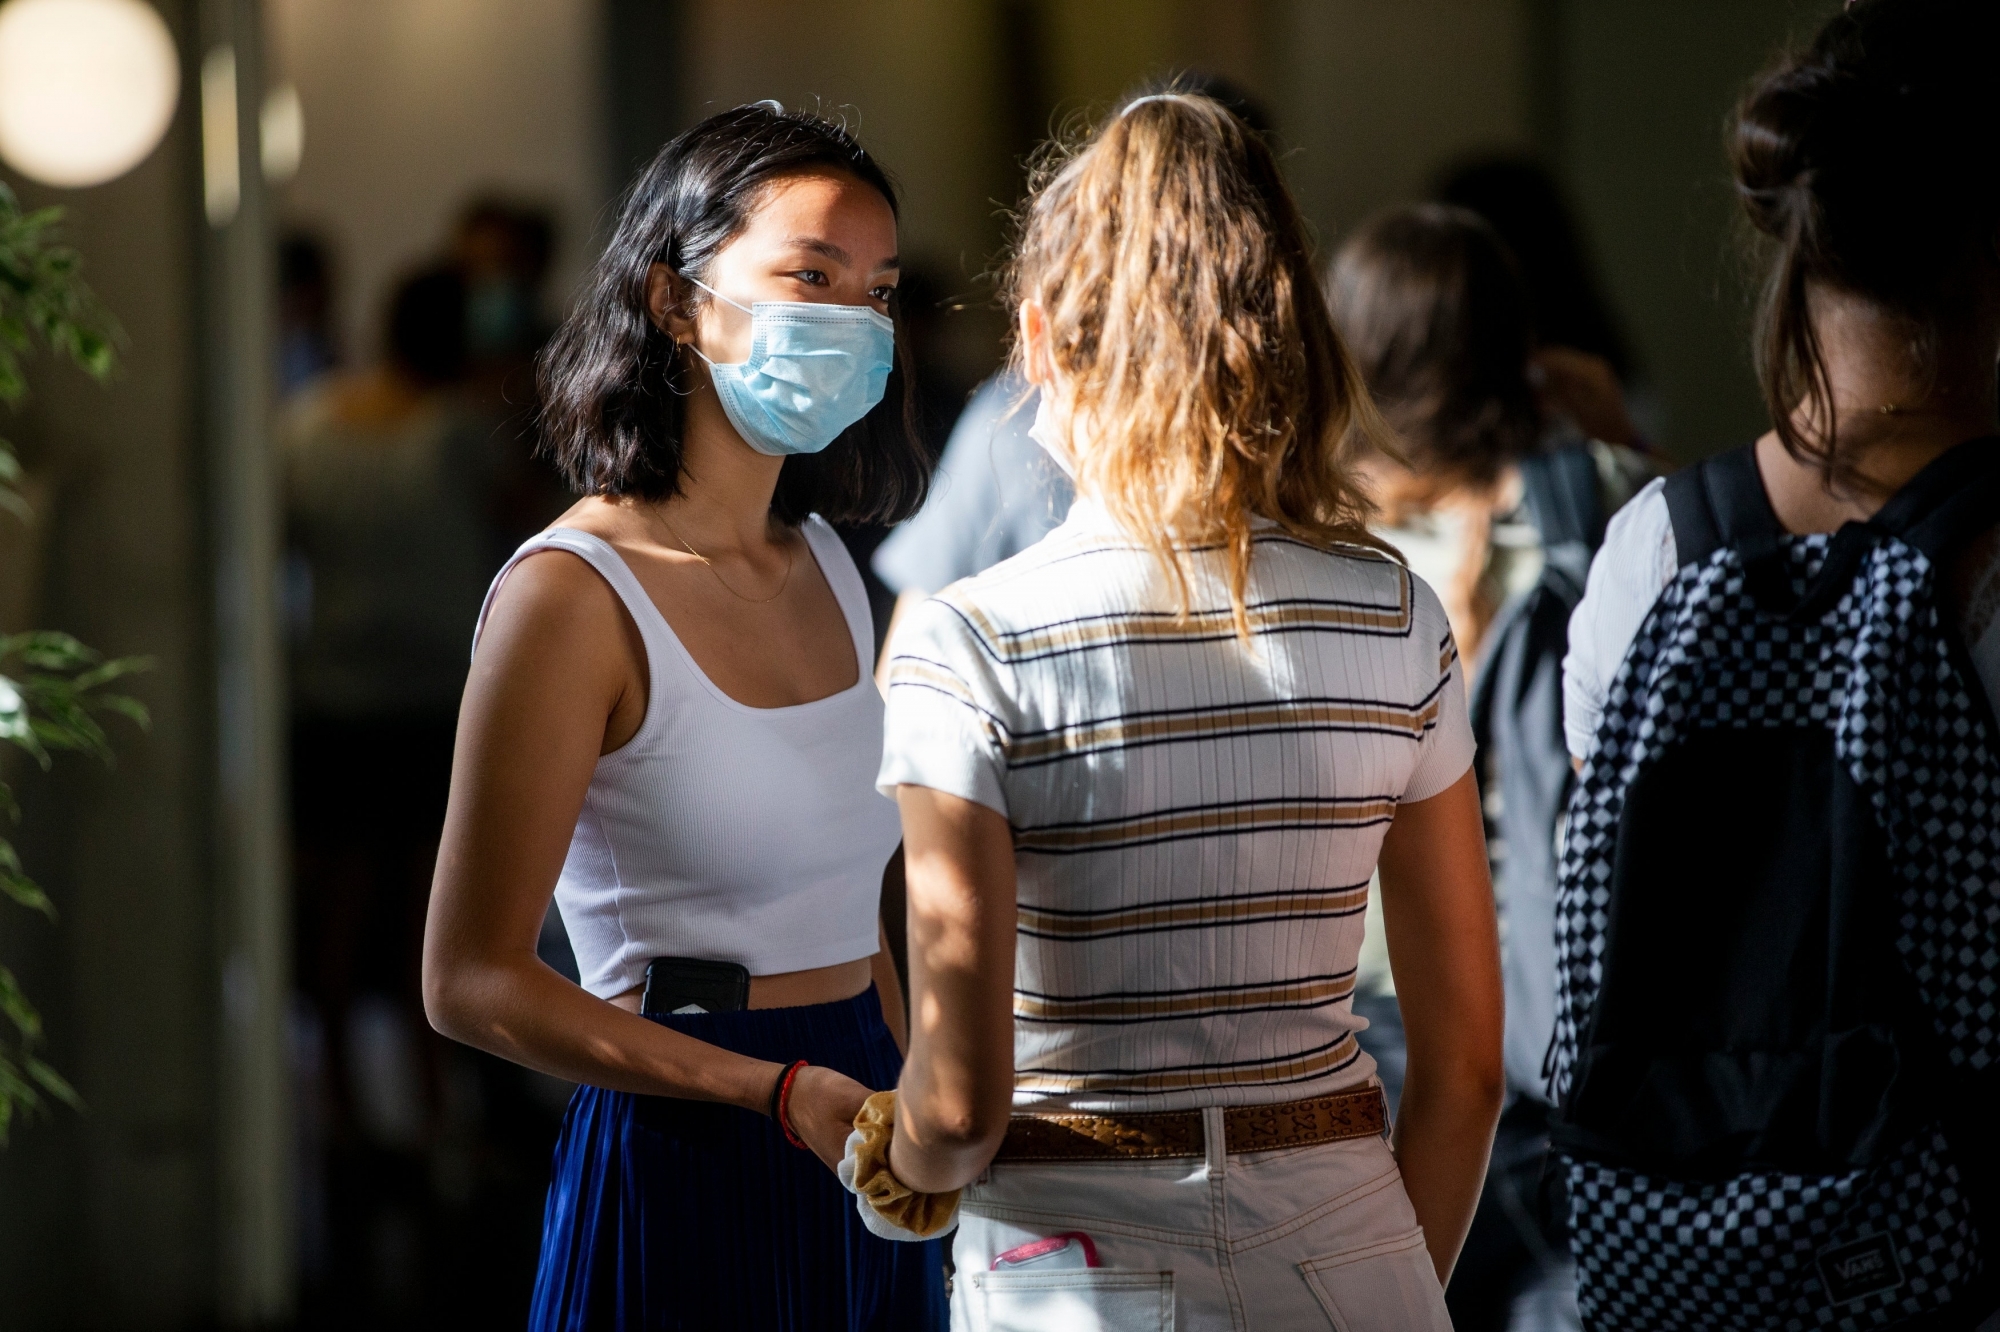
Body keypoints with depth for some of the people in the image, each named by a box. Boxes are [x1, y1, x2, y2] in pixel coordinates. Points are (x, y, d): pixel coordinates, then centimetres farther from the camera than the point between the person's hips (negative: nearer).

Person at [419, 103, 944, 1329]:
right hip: (684, 1179, -7)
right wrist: (780, 1091, -21)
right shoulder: (574, 595, -13)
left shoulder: (825, 567, 9)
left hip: (862, 1182, 7)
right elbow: (472, 979, -14)